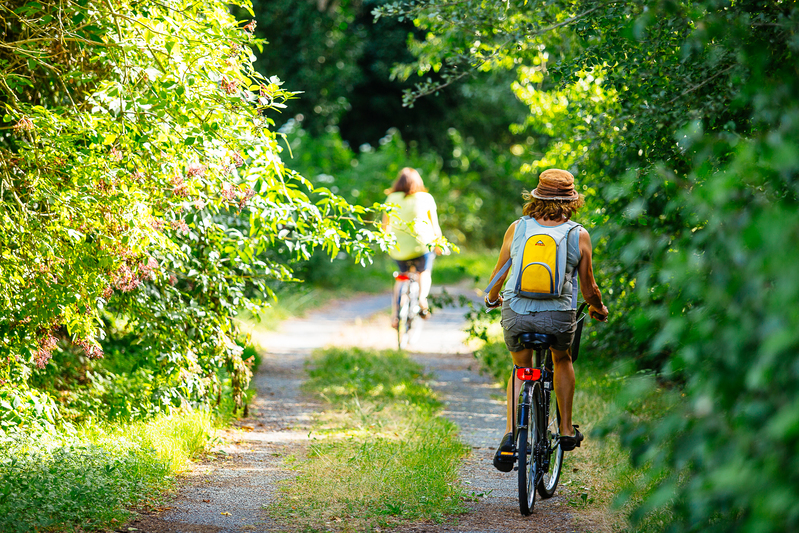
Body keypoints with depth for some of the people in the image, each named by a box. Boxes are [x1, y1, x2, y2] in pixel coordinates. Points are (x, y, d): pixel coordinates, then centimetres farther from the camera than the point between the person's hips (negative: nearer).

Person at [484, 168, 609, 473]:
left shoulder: (517, 228, 3)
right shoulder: (579, 236, 0)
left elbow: (499, 273, 14)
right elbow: (588, 290, 6)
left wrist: (492, 298, 35)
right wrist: (599, 309, 28)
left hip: (515, 312, 1)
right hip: (558, 316, -1)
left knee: (521, 368, 25)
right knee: (562, 360, 31)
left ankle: (510, 434, 6)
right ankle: (567, 431, 33)